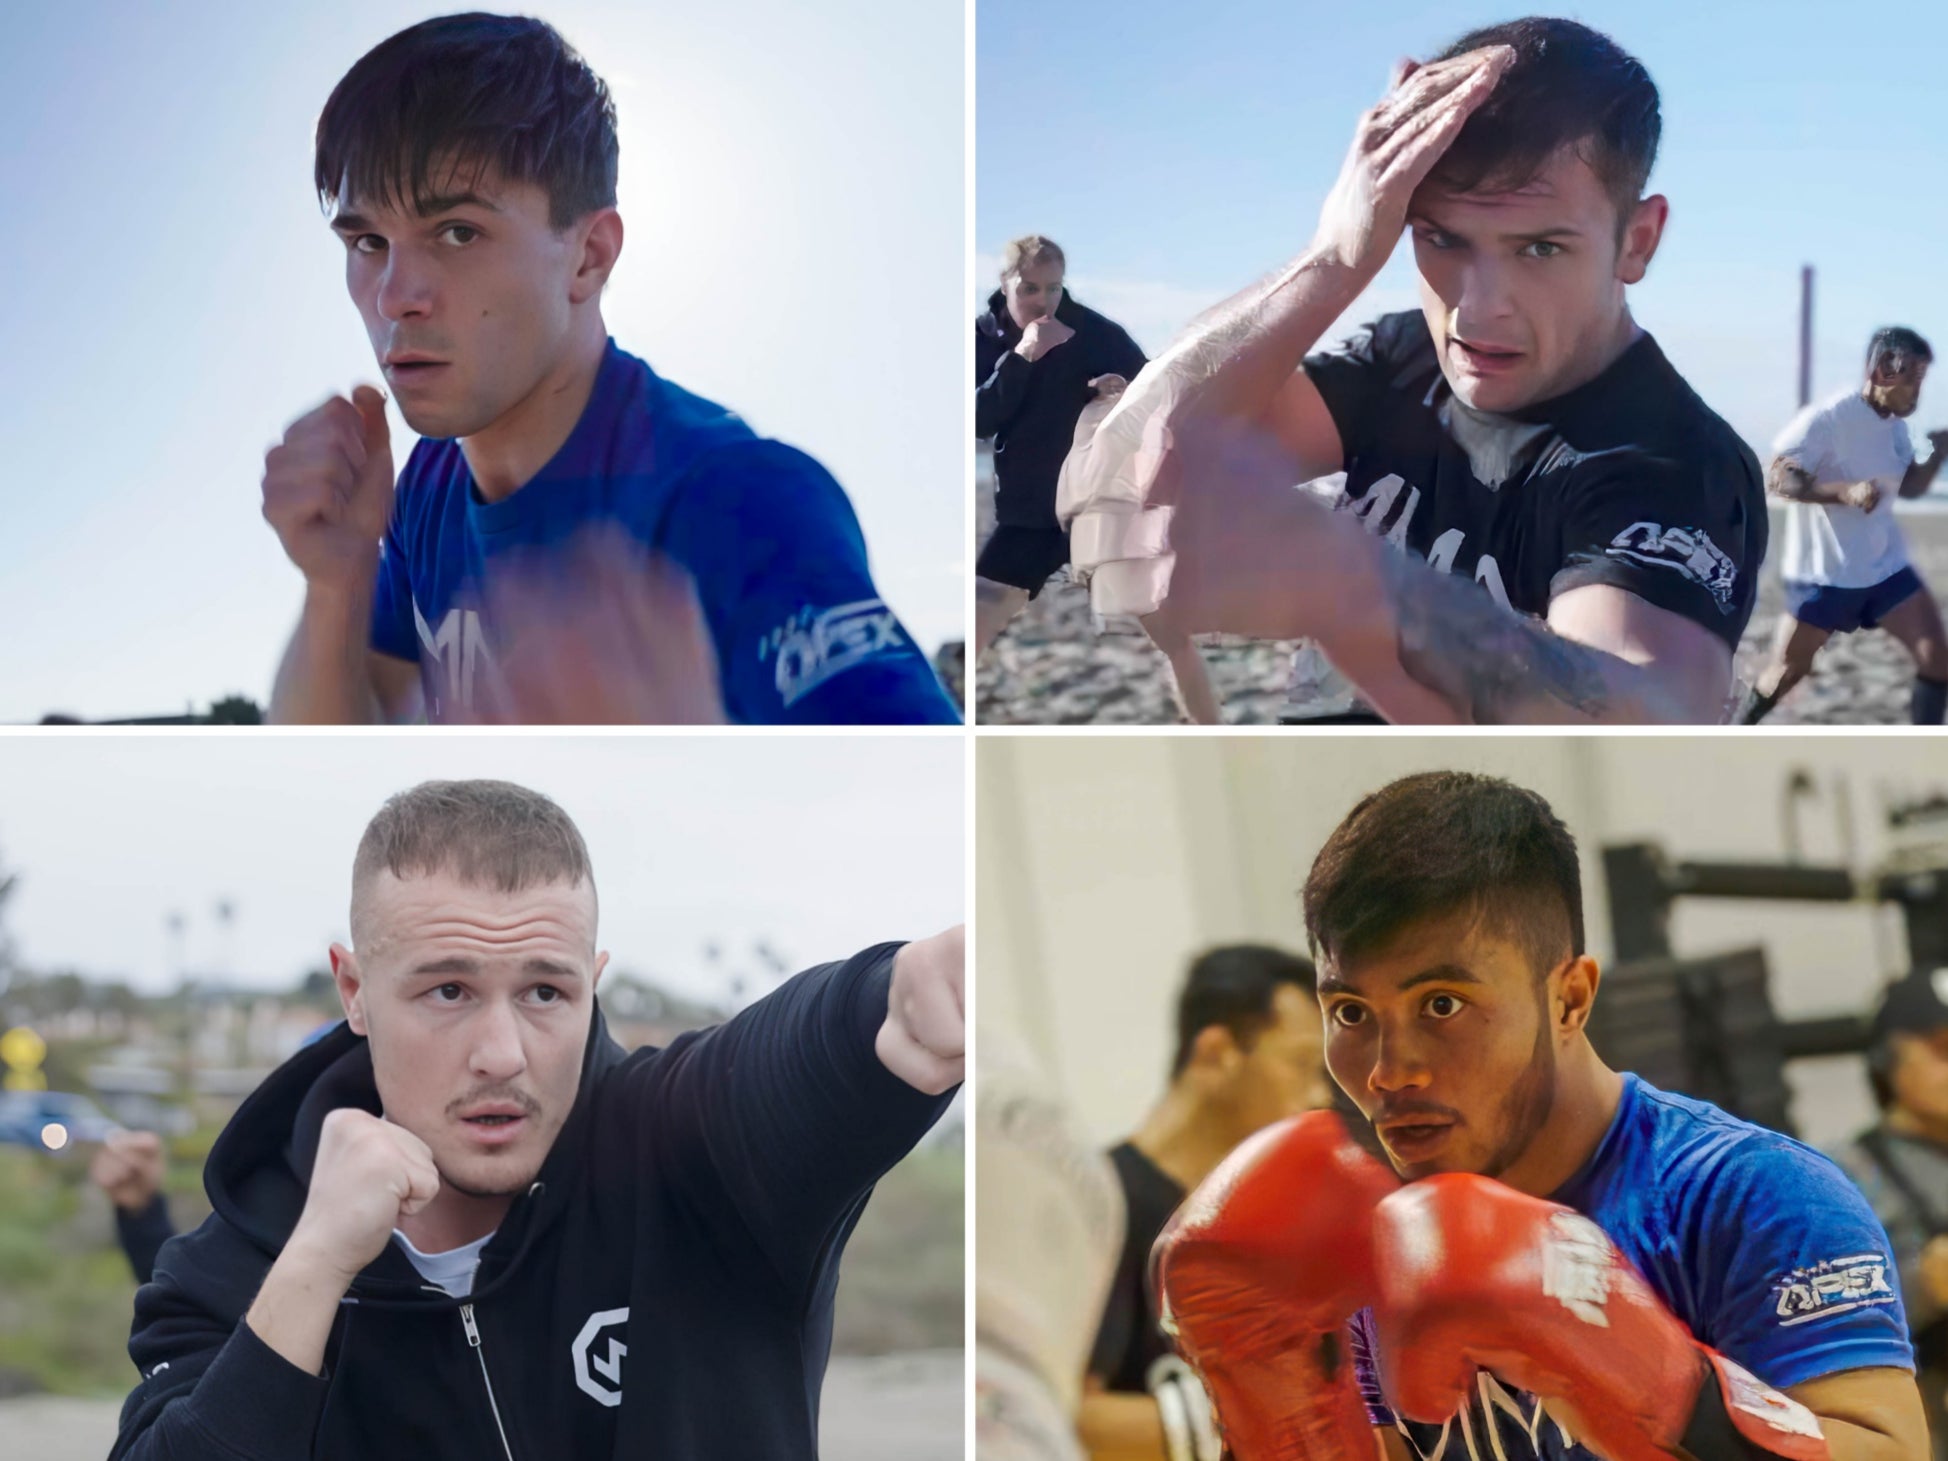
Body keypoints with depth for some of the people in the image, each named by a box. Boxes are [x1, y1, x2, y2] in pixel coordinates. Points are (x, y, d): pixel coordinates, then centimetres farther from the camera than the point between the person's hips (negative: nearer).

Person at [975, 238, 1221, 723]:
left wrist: (1128, 392, -25)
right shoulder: (983, 336, -2)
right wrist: (1019, 358, -26)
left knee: (1175, 636, -2)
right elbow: (976, 420, -15)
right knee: (969, 642, -7)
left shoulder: (1095, 331, -8)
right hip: (1028, 518, 1)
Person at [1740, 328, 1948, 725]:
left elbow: (1908, 486, 17)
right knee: (1787, 671, 5)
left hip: (1886, 566, 6)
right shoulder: (1828, 419, -19)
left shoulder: (1895, 425, 5)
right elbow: (1777, 478, -22)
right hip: (1822, 571, -6)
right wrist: (1846, 492, -34)